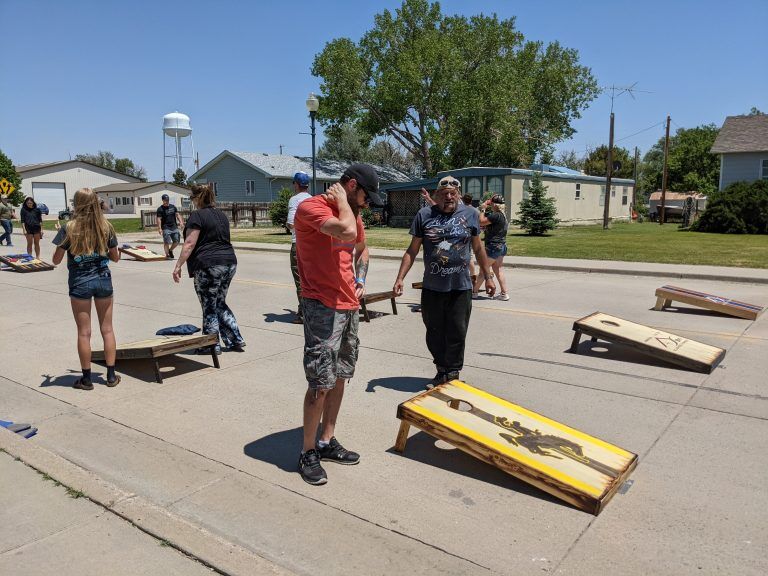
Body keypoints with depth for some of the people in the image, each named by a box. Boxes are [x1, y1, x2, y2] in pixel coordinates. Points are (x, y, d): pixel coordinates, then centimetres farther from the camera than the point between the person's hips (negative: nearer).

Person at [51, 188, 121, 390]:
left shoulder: (69, 228, -10)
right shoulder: (106, 226, -3)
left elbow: (56, 260, -3)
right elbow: (115, 257, 6)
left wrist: (61, 235, 10)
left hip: (80, 282, -2)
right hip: (103, 280, 2)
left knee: (84, 332, 6)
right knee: (107, 329, 11)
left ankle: (86, 378, 14)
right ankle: (111, 375, 15)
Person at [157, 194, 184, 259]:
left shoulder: (173, 206, 14)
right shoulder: (160, 209, -1)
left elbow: (177, 214, 14)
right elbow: (159, 219, -7)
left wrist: (181, 222, -3)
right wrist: (159, 228, -17)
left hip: (174, 227, 5)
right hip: (166, 228, -5)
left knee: (177, 241, 5)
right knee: (166, 242, -6)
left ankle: (170, 250, 28)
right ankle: (167, 255, 3)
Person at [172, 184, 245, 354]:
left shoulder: (197, 216, -8)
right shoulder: (221, 214, 16)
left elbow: (189, 244, -14)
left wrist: (178, 266, -11)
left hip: (208, 265, -8)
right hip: (230, 262, 8)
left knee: (209, 306, 3)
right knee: (220, 304, 18)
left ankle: (213, 345, 10)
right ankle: (235, 339, 15)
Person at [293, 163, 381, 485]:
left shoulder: (352, 214, 14)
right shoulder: (311, 207, -12)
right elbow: (346, 232, -31)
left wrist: (360, 281, 15)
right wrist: (342, 202, -13)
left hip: (349, 307, 9)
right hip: (322, 308, -8)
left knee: (339, 377, 13)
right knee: (320, 382, -6)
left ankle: (327, 441, 26)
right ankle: (308, 453, 9)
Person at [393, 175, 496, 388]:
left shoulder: (470, 215, 5)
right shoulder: (424, 215, 3)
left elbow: (478, 249, 14)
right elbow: (412, 251, 5)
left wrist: (488, 277, 13)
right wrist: (400, 278, -2)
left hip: (461, 288, 0)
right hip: (432, 288, 1)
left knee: (457, 334, 4)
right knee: (434, 333, 9)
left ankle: (453, 374, 18)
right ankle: (442, 372, 25)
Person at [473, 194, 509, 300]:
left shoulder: (496, 215, -19)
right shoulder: (502, 215, 12)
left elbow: (481, 222, -18)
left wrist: (483, 209, -7)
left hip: (493, 247, -9)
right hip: (501, 246, 9)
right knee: (499, 271, 12)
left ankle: (475, 291, 12)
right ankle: (504, 293, 11)